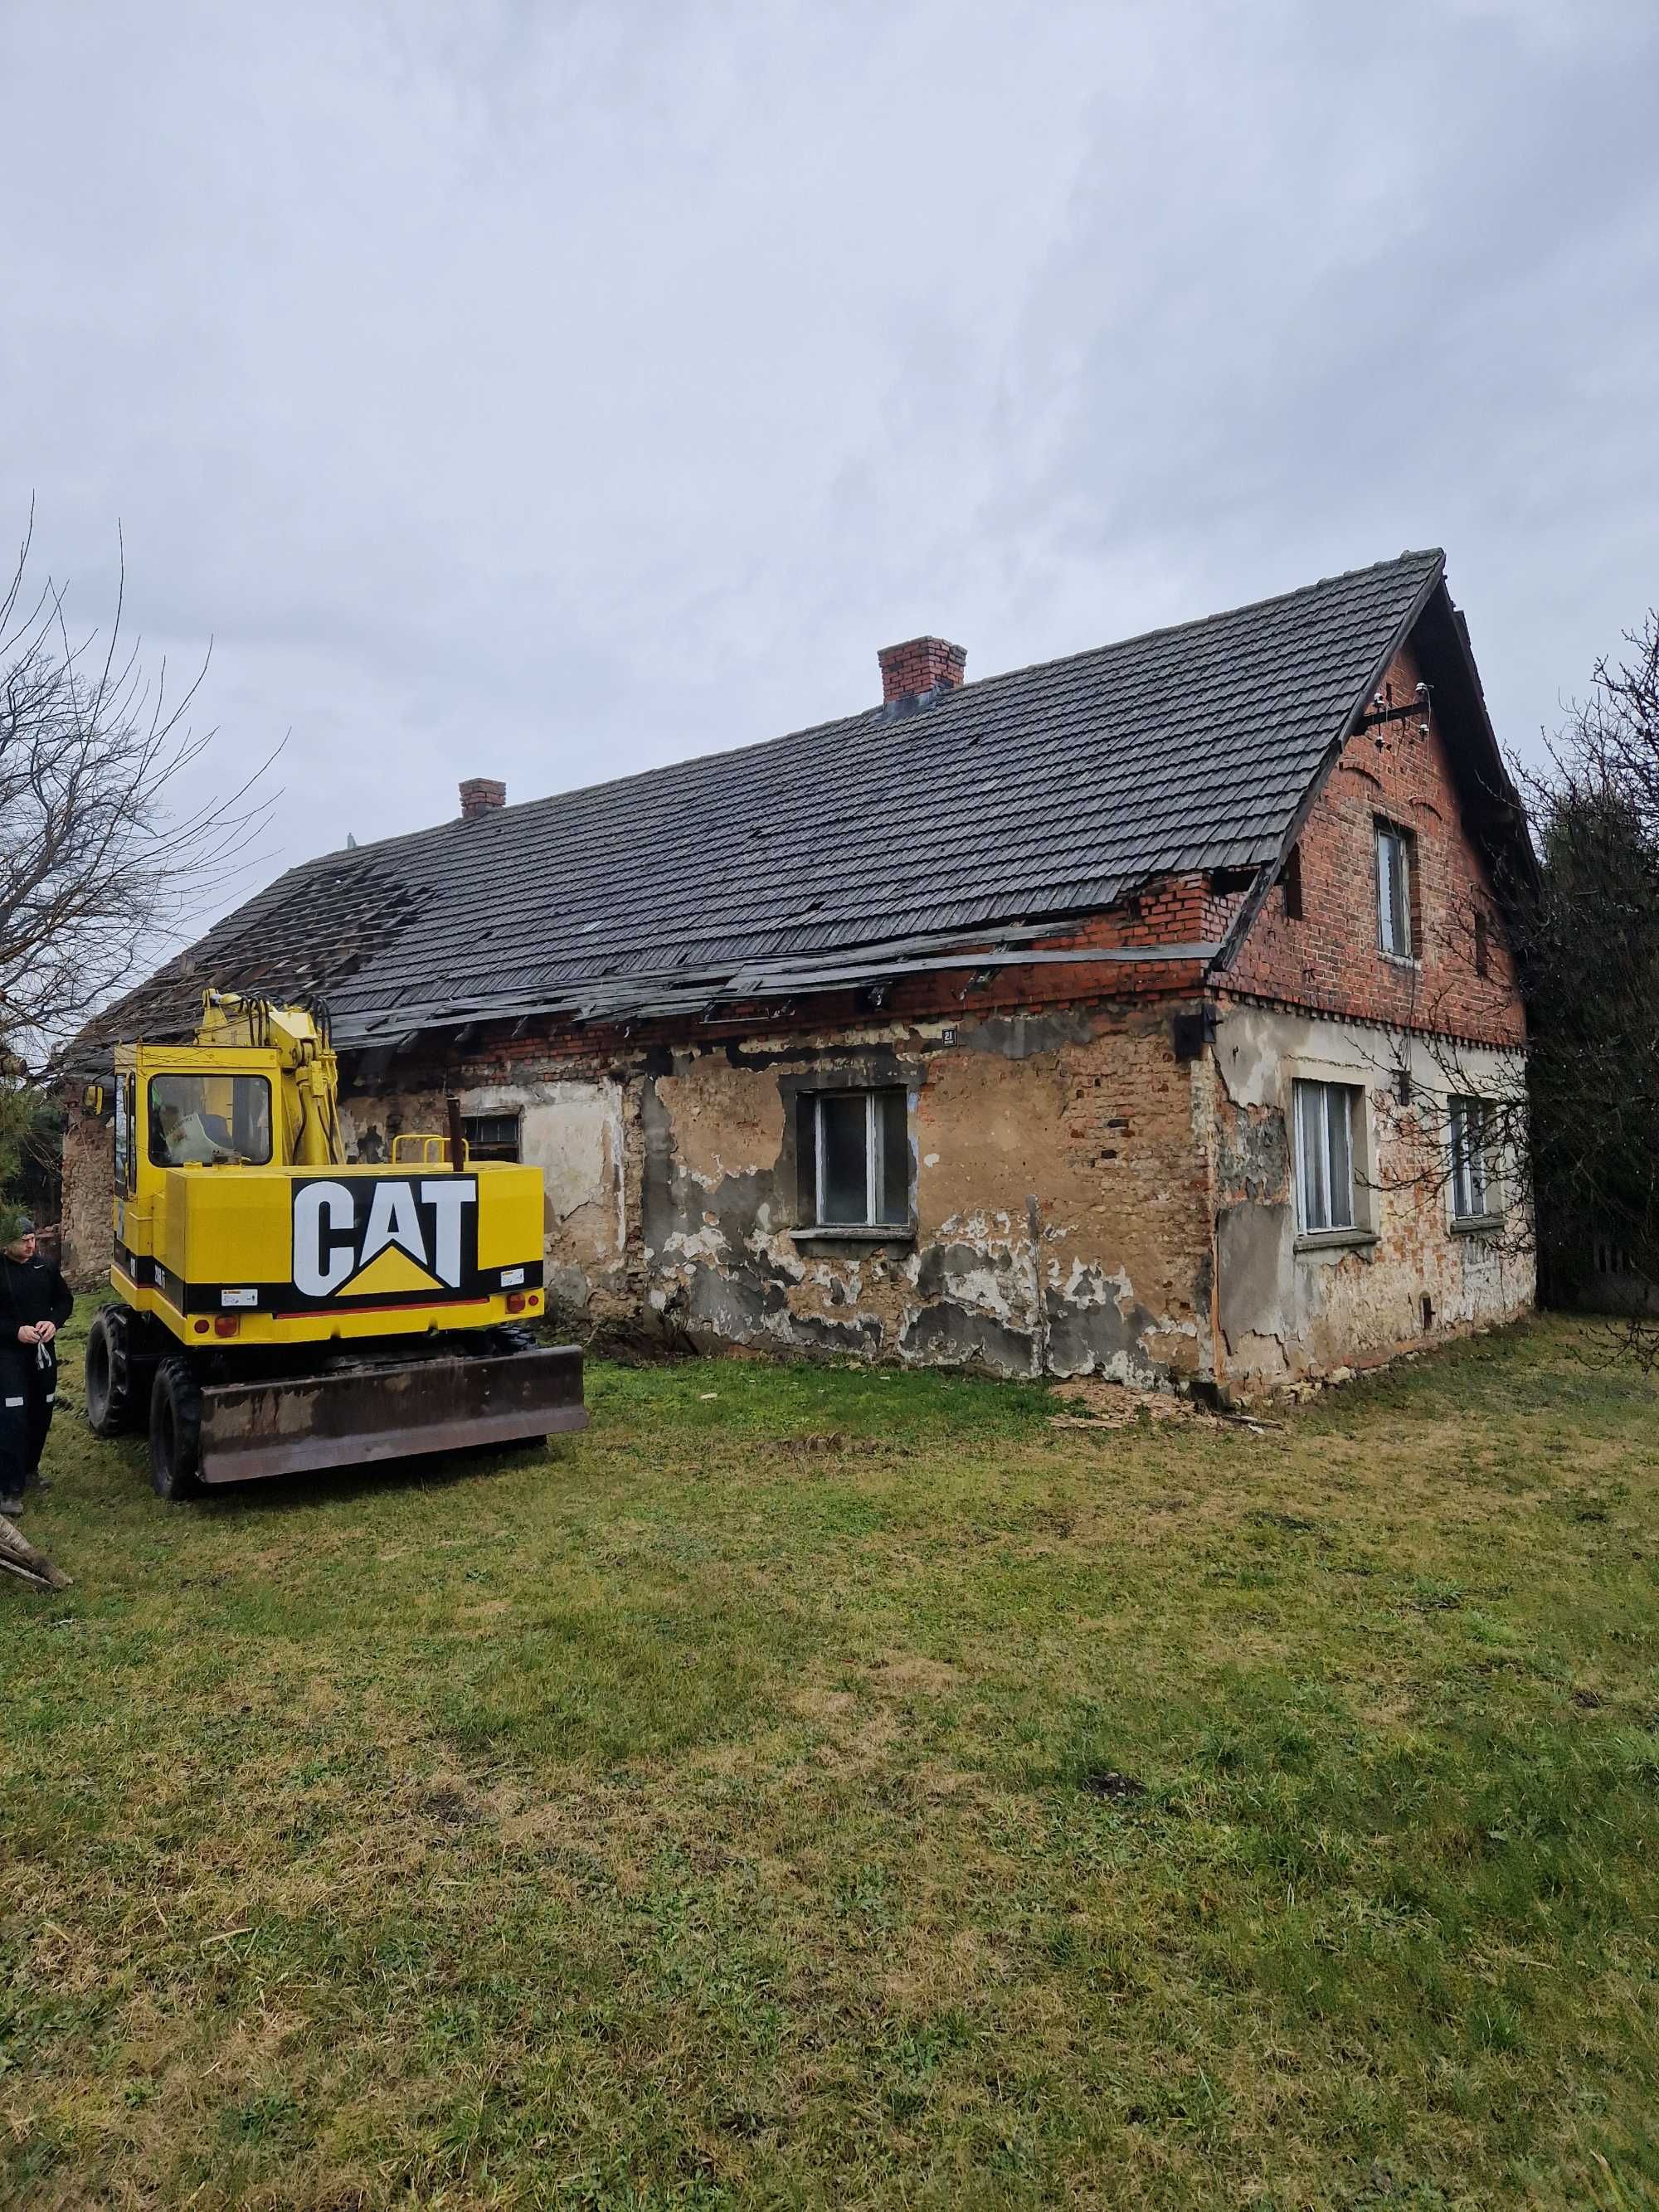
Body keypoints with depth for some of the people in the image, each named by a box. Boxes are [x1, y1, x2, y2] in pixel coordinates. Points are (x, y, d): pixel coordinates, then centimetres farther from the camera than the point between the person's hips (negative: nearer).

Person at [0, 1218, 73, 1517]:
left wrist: (54, 1323, -6)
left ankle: (30, 1469, 33)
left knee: (41, 1414, 13)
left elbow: (65, 1301, 12)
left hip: (43, 1352, 5)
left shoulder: (45, 1267, 3)